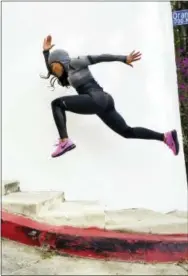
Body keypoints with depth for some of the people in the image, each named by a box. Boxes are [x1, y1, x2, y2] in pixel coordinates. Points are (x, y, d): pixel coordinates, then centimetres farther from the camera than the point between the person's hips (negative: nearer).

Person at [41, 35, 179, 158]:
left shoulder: (74, 63, 7)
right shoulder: (69, 74, 30)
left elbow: (99, 58, 0)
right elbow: (52, 71, 43)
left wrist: (124, 59, -7)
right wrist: (46, 51, 37)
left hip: (96, 99, -10)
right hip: (103, 101, 10)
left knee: (56, 103, -4)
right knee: (127, 132, 9)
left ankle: (64, 142, -19)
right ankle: (165, 136, 3)